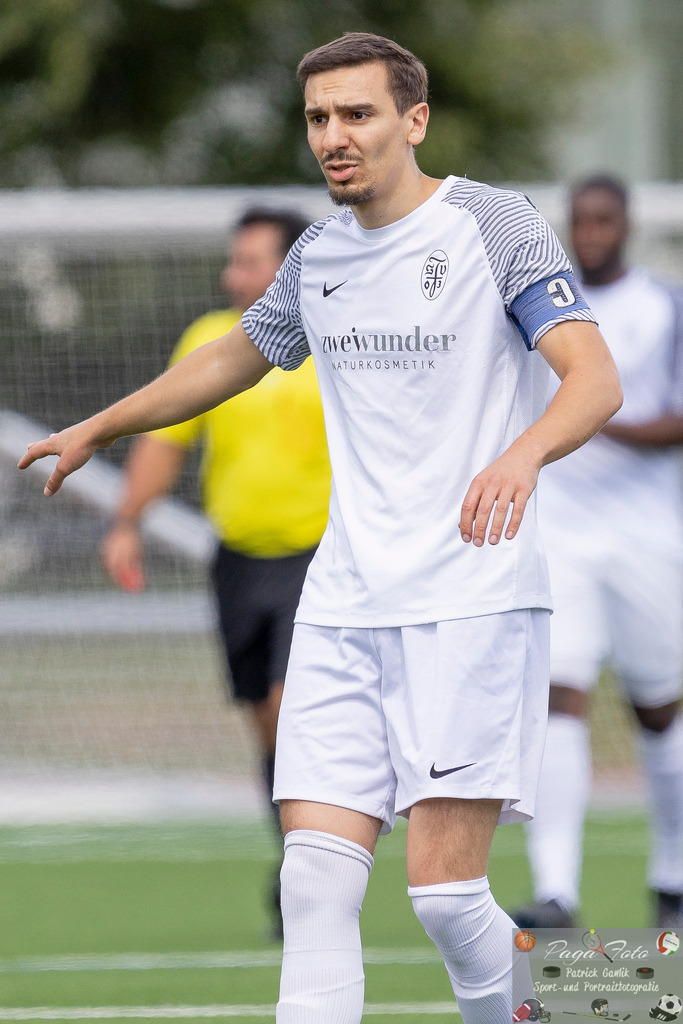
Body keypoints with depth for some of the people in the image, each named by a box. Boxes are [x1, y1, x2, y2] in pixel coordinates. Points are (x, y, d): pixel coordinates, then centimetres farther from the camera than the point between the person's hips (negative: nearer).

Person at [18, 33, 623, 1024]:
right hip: (343, 606, 5)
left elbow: (596, 378, -16)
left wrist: (521, 454, -37)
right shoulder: (318, 255, 13)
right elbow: (235, 357, 34)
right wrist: (98, 428, 41)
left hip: (471, 600, -5)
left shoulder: (495, 225, -5)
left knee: (445, 889, -12)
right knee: (316, 885, -7)